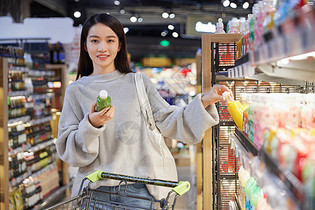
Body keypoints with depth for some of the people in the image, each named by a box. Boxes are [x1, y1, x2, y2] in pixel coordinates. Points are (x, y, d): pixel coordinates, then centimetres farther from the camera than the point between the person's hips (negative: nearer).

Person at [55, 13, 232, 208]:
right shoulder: (76, 90, 4)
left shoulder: (139, 83, 5)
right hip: (96, 189, 0)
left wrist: (204, 101, -12)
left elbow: (168, 120, 0)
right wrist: (91, 125, -18)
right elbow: (68, 150, 1)